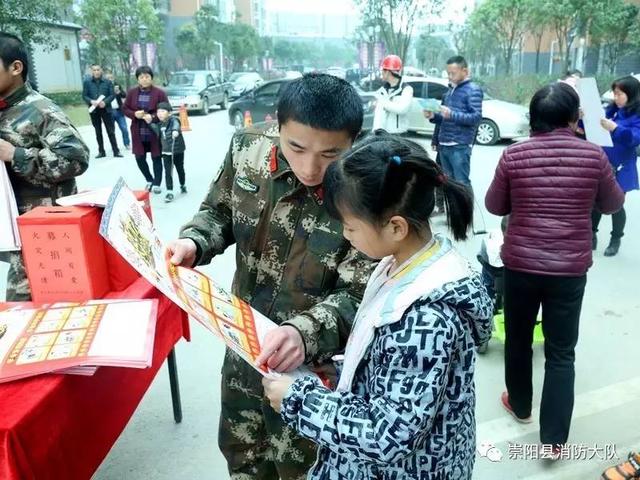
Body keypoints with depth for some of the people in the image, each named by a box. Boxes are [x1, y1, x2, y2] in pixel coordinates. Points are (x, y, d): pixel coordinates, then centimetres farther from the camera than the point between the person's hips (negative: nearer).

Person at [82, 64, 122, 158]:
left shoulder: (108, 82, 3)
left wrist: (105, 102, -19)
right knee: (98, 132, 10)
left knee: (111, 131, 0)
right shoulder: (87, 82, 4)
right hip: (94, 110, 1)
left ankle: (116, 151, 4)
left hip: (106, 109, -1)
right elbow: (84, 96, 1)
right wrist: (91, 101, -19)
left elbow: (112, 95, -2)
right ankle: (101, 151, 17)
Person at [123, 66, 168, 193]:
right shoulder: (132, 93, 3)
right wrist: (134, 114, -12)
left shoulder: (159, 93, -7)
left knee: (156, 158, 5)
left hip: (155, 132, -3)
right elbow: (125, 109, 8)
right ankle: (149, 180, 30)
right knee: (140, 158, 8)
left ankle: (157, 184, 17)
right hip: (138, 133, 3)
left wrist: (153, 117, -21)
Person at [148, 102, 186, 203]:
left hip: (178, 150, -4)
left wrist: (175, 130, -61)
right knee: (168, 172, -4)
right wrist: (150, 123, 6)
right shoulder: (160, 124, 4)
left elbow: (176, 125, -37)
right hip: (166, 152, 4)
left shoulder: (173, 120, -16)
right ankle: (170, 192, -3)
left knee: (180, 169, 16)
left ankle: (183, 185, 40)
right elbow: (158, 132, 19)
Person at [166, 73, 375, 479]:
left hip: (314, 365, -4)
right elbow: (219, 213, 3)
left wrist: (306, 332, -41)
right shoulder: (248, 150, -14)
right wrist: (193, 243, -17)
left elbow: (359, 298, -23)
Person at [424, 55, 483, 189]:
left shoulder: (473, 90, -3)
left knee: (462, 183, -9)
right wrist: (433, 116, 4)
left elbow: (476, 117, -13)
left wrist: (452, 115, -24)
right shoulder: (450, 90, 20)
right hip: (444, 145, 8)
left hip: (460, 145, -8)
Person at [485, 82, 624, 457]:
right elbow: (613, 204, 8)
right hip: (570, 268, 0)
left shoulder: (513, 155, -8)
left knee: (518, 338, 20)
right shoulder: (593, 155, -6)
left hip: (520, 263, 0)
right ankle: (555, 438, 14)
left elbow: (495, 206, 3)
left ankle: (520, 406, 40)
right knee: (561, 352, 10)